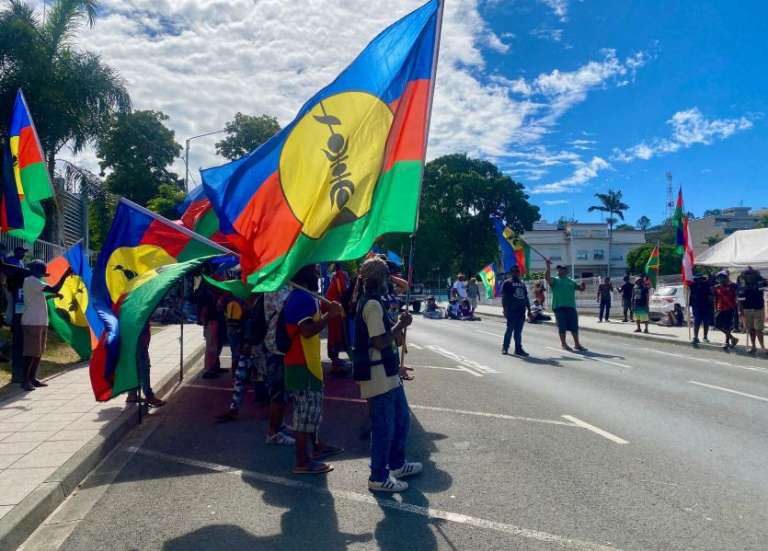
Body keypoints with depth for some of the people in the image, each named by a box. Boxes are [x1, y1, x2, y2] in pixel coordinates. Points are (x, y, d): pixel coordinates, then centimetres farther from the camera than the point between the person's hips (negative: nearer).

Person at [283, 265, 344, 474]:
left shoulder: (294, 297, 15)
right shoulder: (305, 298, -19)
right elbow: (307, 330, -29)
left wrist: (327, 314, 12)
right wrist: (329, 315, -20)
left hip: (296, 361, 11)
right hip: (304, 364, -11)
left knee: (308, 407, 20)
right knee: (308, 409, -4)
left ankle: (318, 446, 35)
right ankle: (303, 462, 2)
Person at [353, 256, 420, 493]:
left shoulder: (371, 302, 14)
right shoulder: (373, 304, -19)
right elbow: (380, 342, -24)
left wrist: (398, 326, 15)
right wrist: (401, 324, -14)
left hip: (388, 373, 11)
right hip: (378, 376, -11)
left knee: (401, 418, 21)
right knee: (384, 426, 0)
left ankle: (397, 464, 35)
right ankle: (378, 478, 13)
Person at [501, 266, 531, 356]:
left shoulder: (522, 283, 21)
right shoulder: (507, 283, 1)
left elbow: (526, 297, 22)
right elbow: (504, 297, -6)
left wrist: (529, 309, 18)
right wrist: (505, 309, -15)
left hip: (521, 311, 6)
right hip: (511, 311, -6)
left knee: (518, 331, 7)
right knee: (510, 329, -4)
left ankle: (518, 349, 11)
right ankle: (505, 347, 8)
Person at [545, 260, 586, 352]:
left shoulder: (571, 281, 17)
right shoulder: (555, 280, 6)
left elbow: (581, 288, 16)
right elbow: (547, 278, -14)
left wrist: (583, 286, -7)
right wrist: (548, 266, -23)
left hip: (571, 306, 3)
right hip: (559, 307, -3)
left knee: (574, 326, 7)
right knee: (562, 327, 0)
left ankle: (577, 344, 17)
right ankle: (563, 344, 12)